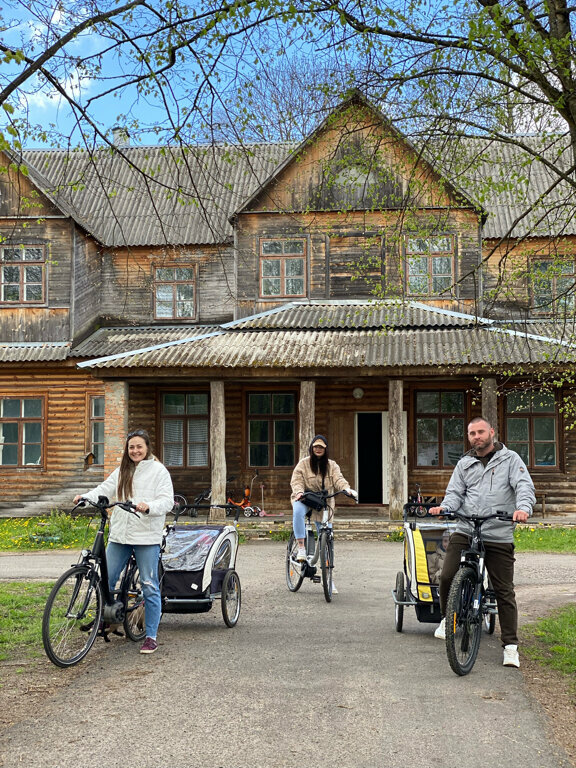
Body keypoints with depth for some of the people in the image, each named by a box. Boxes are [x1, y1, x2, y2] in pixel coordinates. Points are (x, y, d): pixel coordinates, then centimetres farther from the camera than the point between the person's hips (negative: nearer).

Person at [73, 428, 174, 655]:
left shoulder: (159, 471, 0)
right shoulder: (122, 471, 16)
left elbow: (167, 501, -8)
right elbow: (105, 489, 8)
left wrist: (148, 507, -27)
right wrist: (85, 497, -10)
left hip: (147, 536, -5)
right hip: (120, 535, 5)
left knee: (150, 586, -1)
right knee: (106, 580, 5)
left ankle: (151, 636, 7)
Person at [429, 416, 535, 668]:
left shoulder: (510, 458, 4)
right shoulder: (464, 464, 14)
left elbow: (525, 486, -7)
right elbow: (455, 492, 10)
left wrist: (523, 508, -27)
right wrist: (444, 507, -12)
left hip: (499, 536, -2)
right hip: (465, 532, 2)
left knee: (504, 591, 1)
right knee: (447, 576, -12)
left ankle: (511, 646, 11)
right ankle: (447, 619, 15)